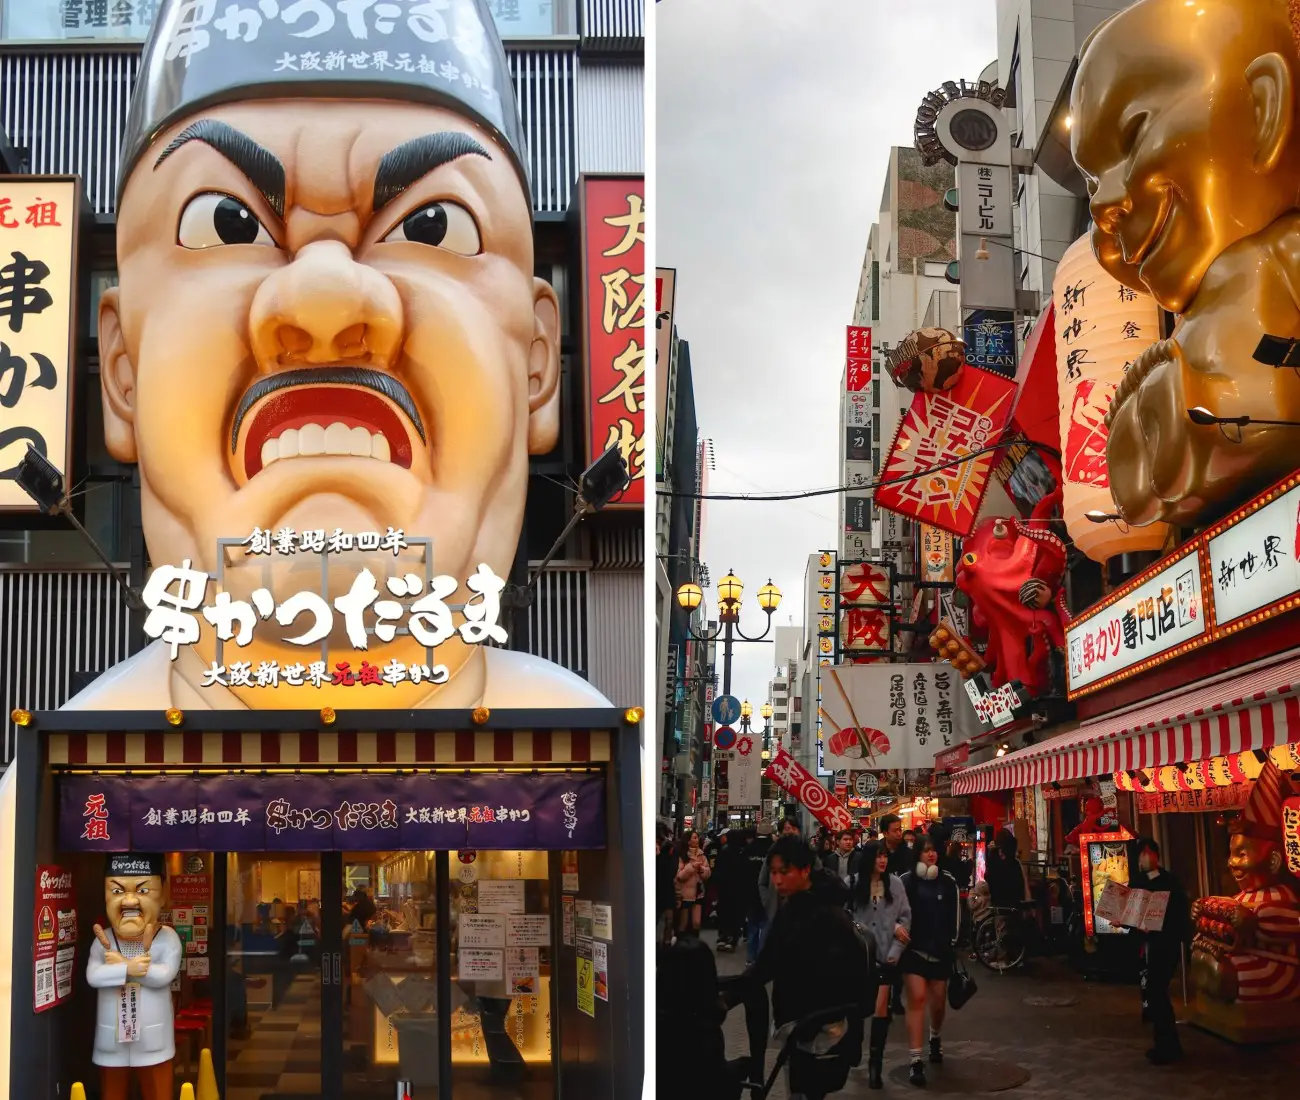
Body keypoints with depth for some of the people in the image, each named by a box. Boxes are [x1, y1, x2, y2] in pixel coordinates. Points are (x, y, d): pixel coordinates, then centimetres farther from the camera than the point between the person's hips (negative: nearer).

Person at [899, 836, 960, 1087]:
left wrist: (952, 944, 4)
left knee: (938, 1001, 15)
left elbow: (954, 916, 7)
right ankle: (916, 1062, -13)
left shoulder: (948, 882, 3)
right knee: (917, 1000, -13)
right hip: (913, 950, -3)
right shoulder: (906, 881, -5)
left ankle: (935, 1038, 48)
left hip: (940, 951, 3)